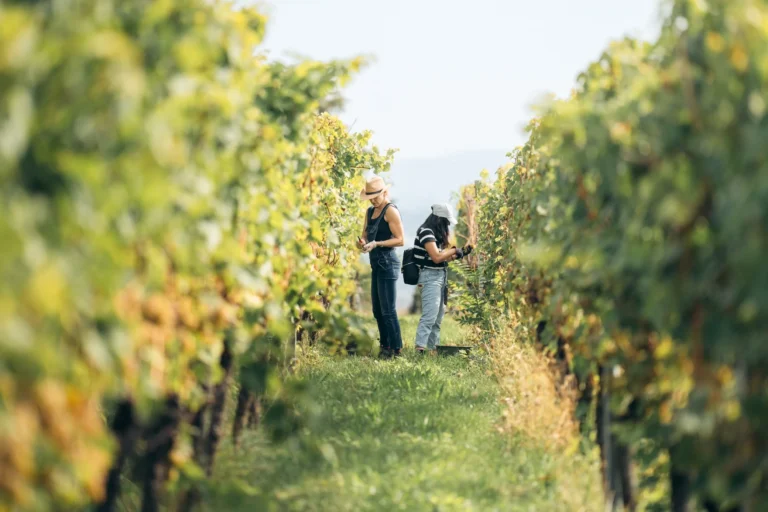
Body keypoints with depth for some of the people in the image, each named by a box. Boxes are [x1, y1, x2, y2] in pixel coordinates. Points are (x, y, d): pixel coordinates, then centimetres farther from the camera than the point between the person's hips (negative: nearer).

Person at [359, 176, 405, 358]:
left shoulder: (390, 211, -10)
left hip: (387, 264, -9)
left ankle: (395, 348, -3)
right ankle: (385, 345, 18)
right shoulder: (371, 211, 15)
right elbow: (366, 234, 20)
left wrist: (376, 243, -23)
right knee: (377, 310, 11)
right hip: (376, 264, 9)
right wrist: (362, 241, -3)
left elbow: (399, 240, -14)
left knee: (388, 310, -8)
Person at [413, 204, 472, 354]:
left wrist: (462, 252, 10)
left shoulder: (436, 233, 14)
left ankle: (433, 347, 17)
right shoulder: (426, 232, -15)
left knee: (438, 317, 12)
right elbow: (436, 257, -22)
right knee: (429, 315, -19)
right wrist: (454, 250, -10)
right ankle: (420, 348, -24)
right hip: (430, 277, -10)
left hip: (440, 276, 10)